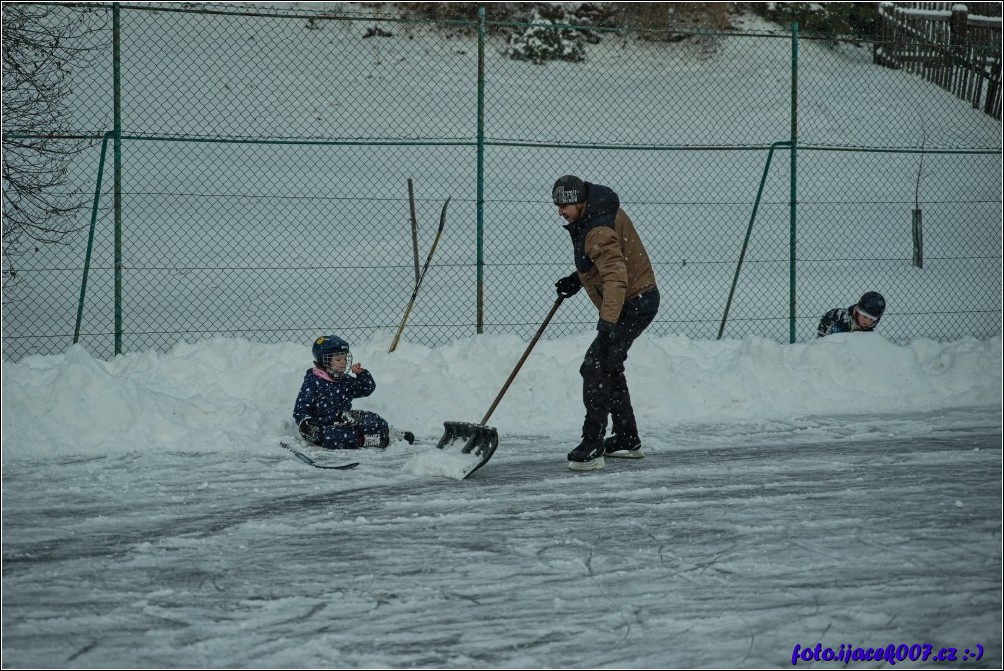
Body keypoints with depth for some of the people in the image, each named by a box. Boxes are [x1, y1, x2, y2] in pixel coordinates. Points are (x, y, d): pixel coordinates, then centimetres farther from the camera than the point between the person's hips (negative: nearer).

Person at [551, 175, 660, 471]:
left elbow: (615, 276, -40)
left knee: (595, 367, -18)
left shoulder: (599, 231, -28)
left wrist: (608, 321, -49)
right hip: (635, 300, 11)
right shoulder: (592, 215, 5)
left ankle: (592, 448, -19)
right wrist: (577, 280, 9)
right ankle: (627, 439, 32)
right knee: (608, 367, 21)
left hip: (634, 304, -11)